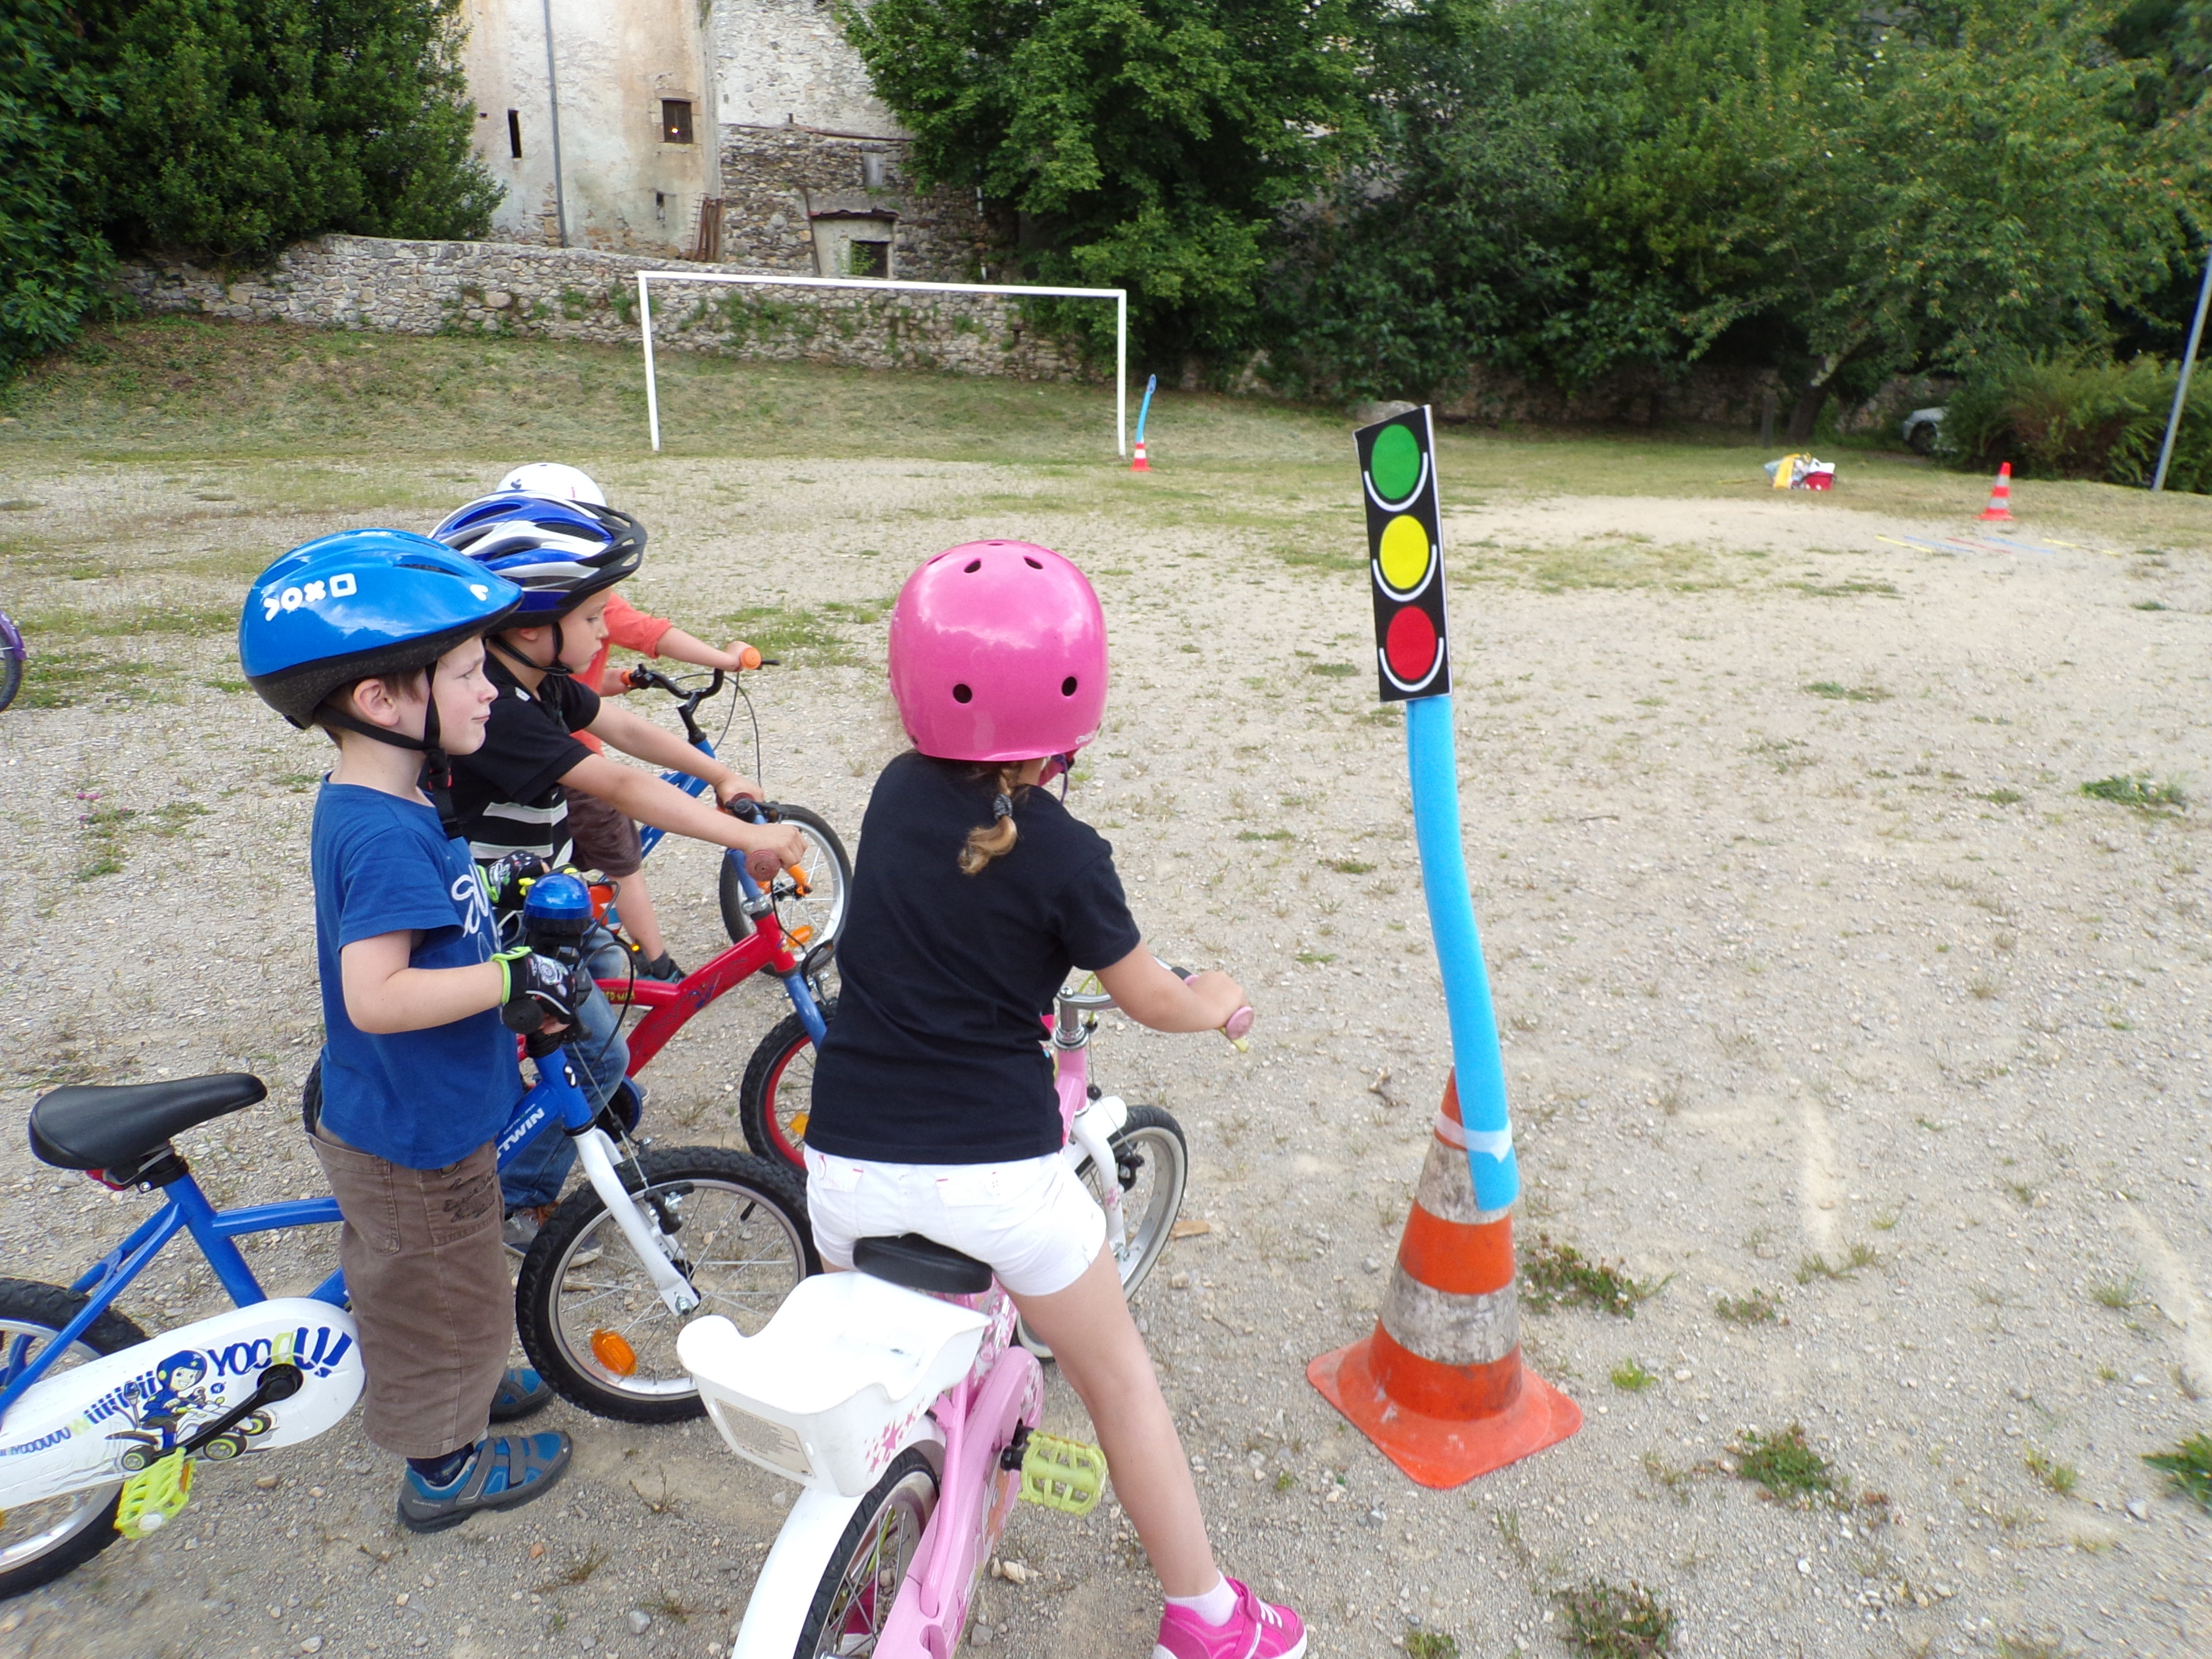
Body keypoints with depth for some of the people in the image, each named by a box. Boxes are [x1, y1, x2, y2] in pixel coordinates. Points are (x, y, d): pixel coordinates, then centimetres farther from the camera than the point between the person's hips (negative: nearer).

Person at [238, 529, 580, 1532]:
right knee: (442, 1298, 13)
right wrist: (513, 977, -31)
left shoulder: (379, 802, 0)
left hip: (411, 1111, 9)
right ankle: (443, 1468, 34)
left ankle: (459, 1388, 52)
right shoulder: (385, 835, -31)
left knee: (425, 1289, 30)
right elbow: (376, 995, -37)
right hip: (413, 1136, -9)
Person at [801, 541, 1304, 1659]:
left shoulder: (895, 794, 2)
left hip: (849, 1163, 4)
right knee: (1117, 1371, 19)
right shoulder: (1064, 855, -11)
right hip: (996, 1171, -3)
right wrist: (1215, 1003, 23)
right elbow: (1150, 999, 2)